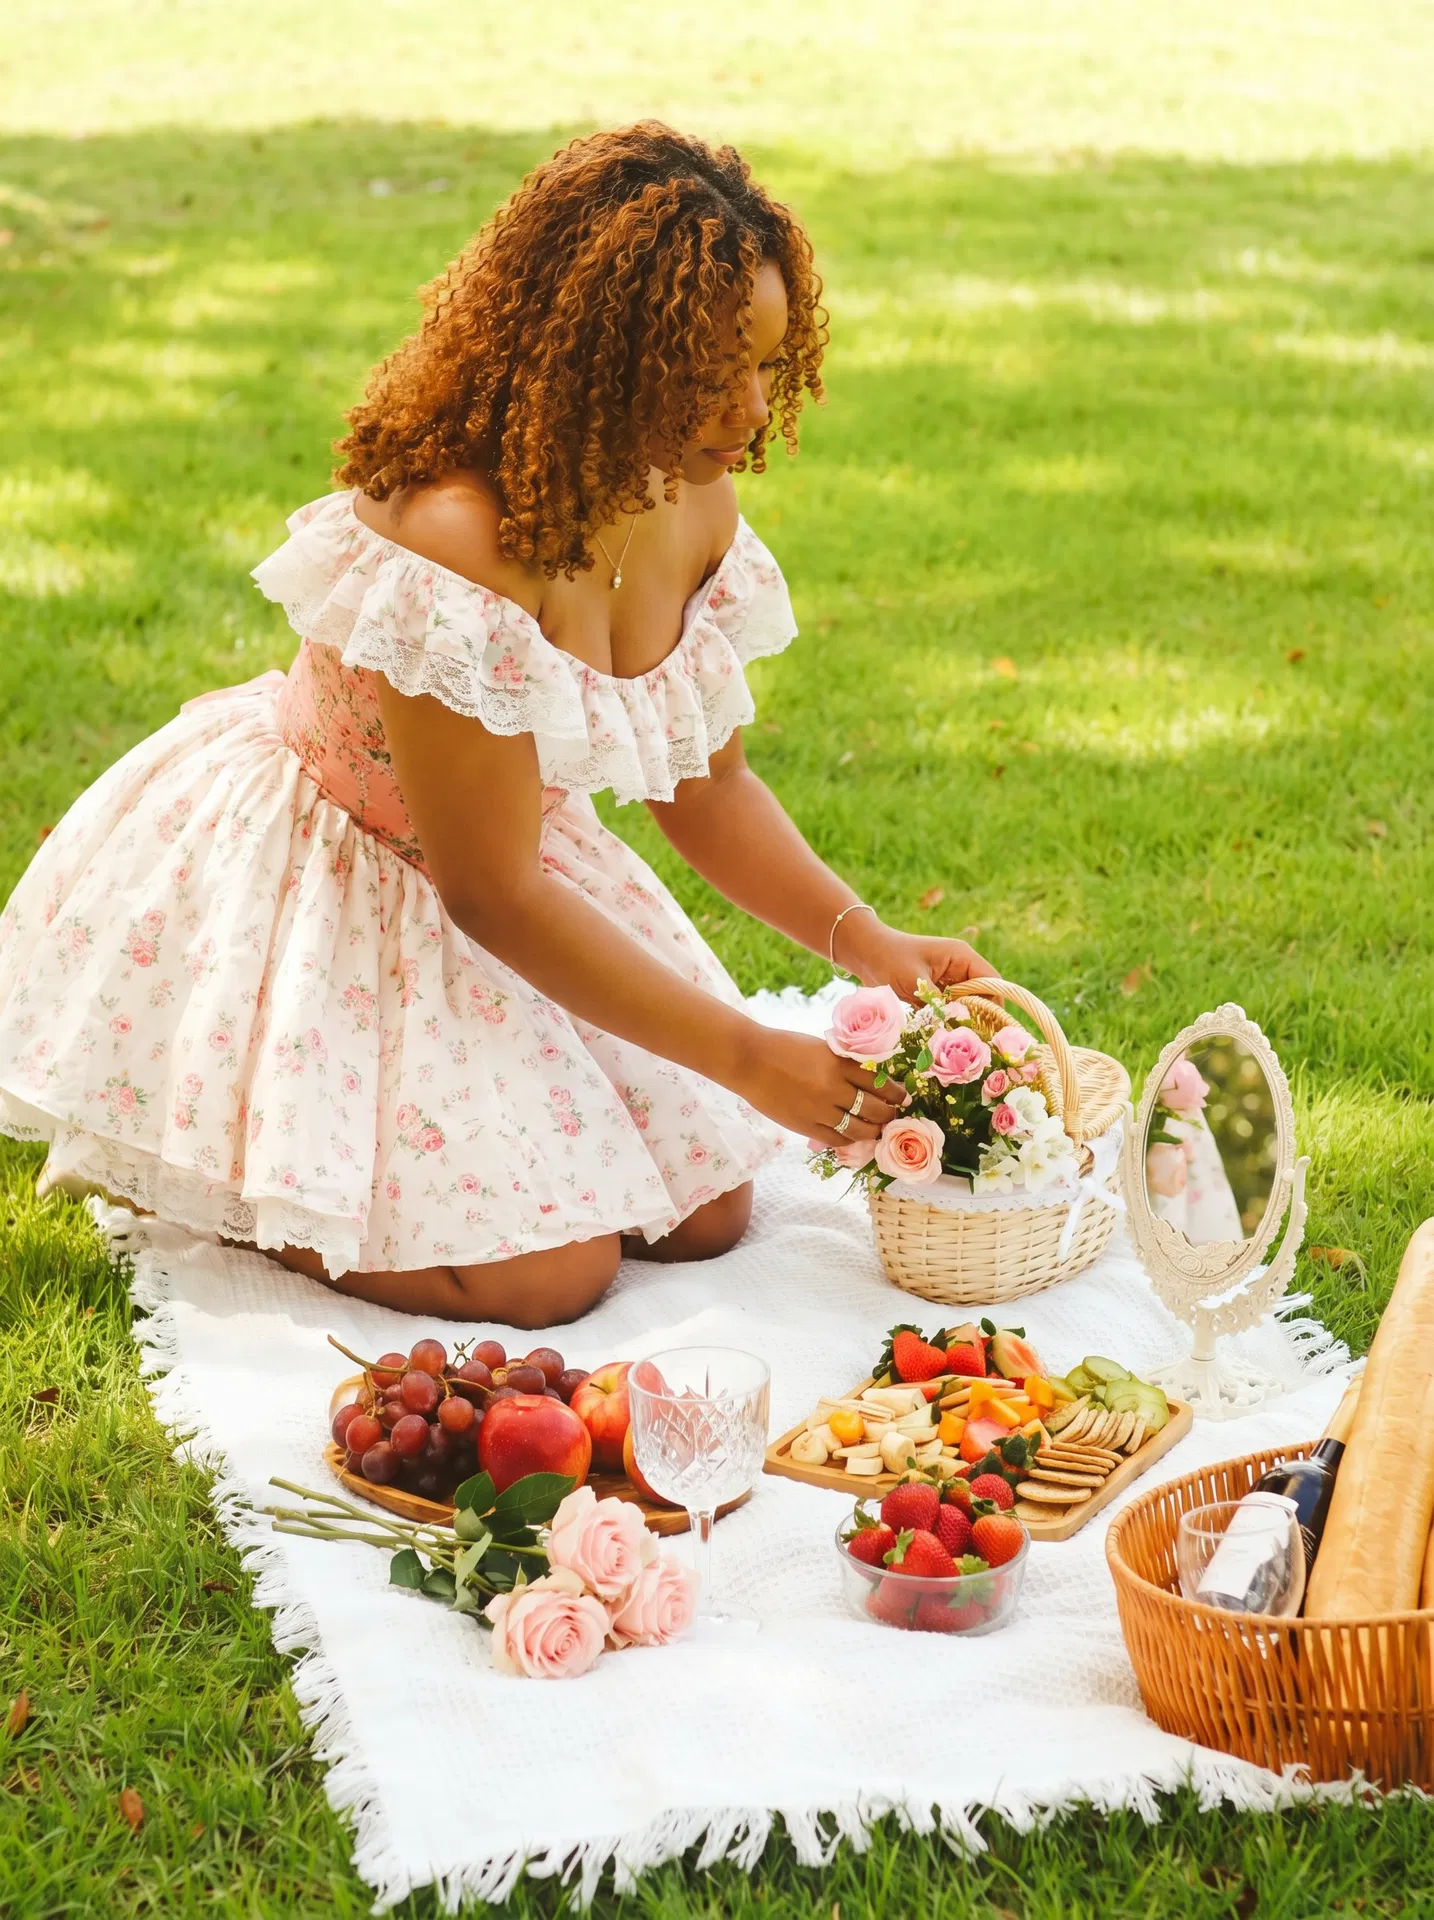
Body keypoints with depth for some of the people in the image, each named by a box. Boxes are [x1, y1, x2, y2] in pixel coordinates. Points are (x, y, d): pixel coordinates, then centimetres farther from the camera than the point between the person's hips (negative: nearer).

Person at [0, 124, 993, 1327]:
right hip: (314, 893, -8)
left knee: (706, 1213, 6)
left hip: (502, 855, 8)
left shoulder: (694, 506, -8)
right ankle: (222, 1173, 9)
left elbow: (708, 786, 6)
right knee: (543, 1274, -15)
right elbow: (493, 892, -26)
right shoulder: (449, 545, -33)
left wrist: (865, 941, -9)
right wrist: (747, 1056, -23)